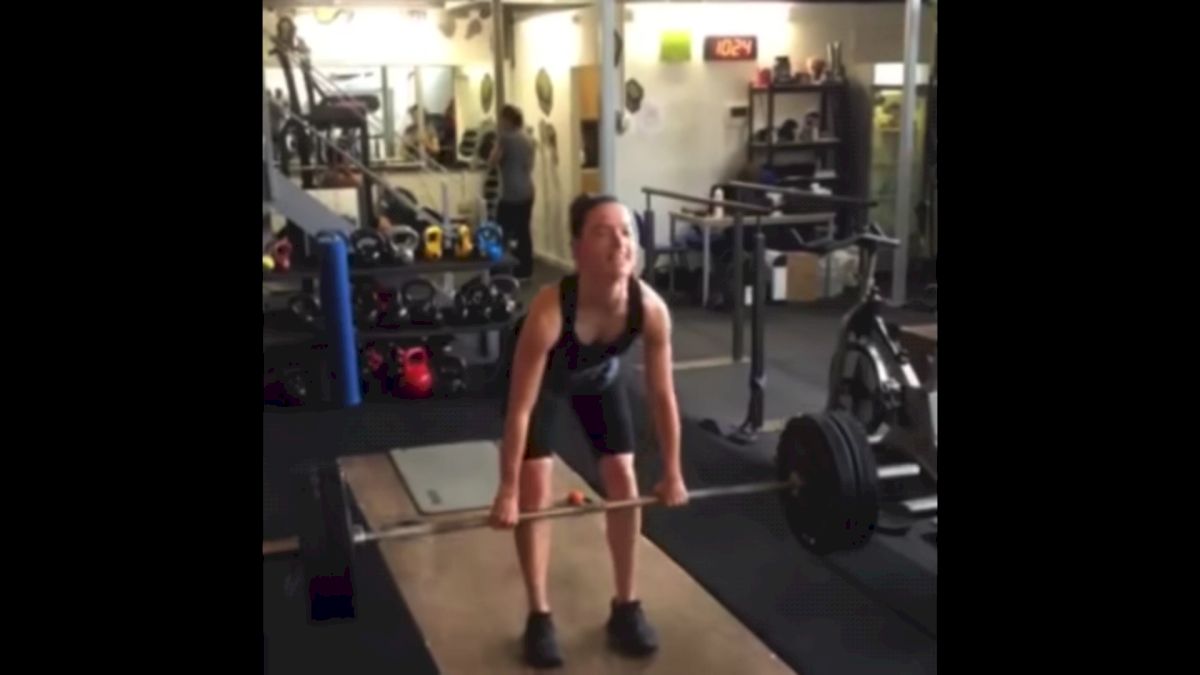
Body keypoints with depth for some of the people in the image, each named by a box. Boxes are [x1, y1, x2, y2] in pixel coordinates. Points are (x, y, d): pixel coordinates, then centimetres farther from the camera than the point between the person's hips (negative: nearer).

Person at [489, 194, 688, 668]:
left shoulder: (651, 308, -34)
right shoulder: (549, 310, -44)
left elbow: (663, 396, -19)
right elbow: (520, 408, -35)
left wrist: (672, 473, -11)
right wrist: (507, 491, -28)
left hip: (600, 379, 3)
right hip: (547, 381, -3)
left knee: (623, 481, -1)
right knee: (535, 490, -10)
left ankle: (626, 607, 15)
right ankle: (539, 616, 6)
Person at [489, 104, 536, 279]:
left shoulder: (505, 137, -12)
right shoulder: (528, 138, 13)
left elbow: (492, 163, -10)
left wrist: (497, 140, -2)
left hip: (511, 194, -8)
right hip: (527, 192, 8)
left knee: (502, 232, -3)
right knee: (523, 231, 10)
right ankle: (525, 269, 13)